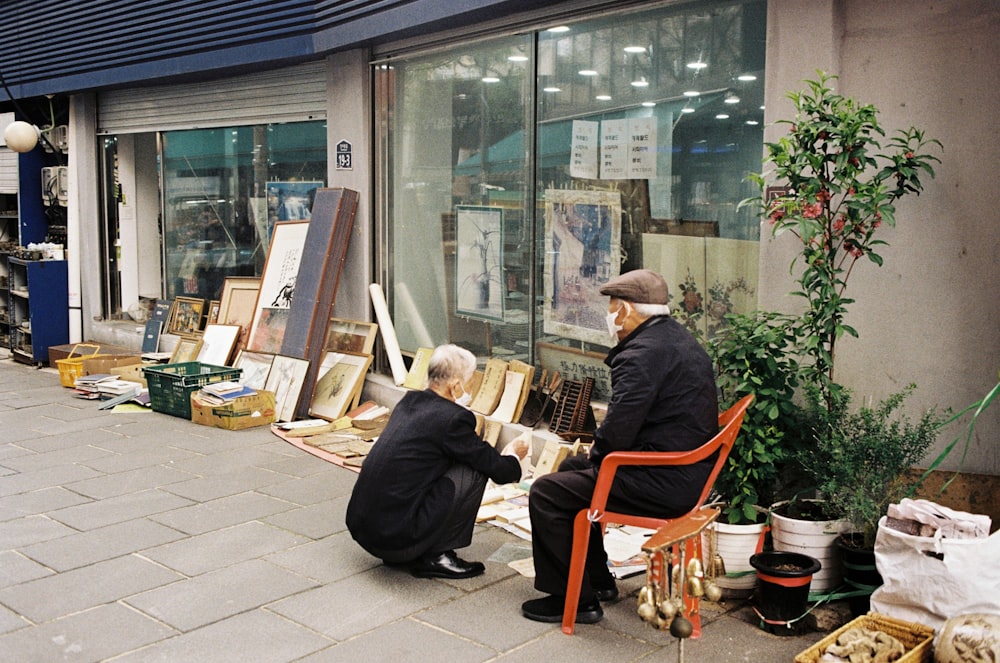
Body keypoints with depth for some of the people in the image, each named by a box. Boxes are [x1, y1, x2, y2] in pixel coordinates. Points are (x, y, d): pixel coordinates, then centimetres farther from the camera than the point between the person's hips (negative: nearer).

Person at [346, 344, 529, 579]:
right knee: (475, 471, -3)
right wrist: (514, 456, 20)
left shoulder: (409, 401, 11)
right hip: (397, 538, -8)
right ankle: (435, 557, 4)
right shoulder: (453, 418, -13)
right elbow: (494, 467, -3)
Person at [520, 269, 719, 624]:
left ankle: (574, 599, 4)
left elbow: (618, 431, -27)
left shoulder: (642, 354, -21)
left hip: (662, 483, -11)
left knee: (545, 494, -6)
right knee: (571, 468, 26)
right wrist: (599, 447, 9)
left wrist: (595, 451, -4)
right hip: (687, 472, 11)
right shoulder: (679, 338, 13)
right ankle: (597, 579, 34)